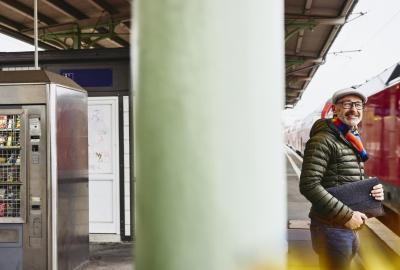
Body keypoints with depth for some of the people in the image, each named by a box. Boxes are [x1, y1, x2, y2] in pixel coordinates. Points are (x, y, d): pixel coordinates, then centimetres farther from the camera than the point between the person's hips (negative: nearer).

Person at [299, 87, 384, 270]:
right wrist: (346, 215, -23)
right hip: (331, 228, -9)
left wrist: (372, 190, 1)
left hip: (350, 228, 9)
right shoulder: (323, 140, -16)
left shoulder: (353, 142, 14)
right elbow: (309, 185, -24)